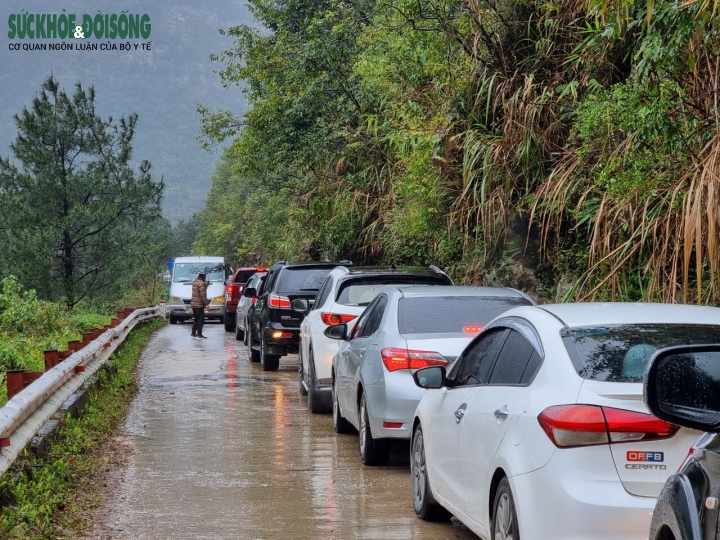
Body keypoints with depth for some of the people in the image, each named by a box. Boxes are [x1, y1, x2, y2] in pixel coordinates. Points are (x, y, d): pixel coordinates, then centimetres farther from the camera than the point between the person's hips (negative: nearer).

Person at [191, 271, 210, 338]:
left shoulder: (195, 282, 13)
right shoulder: (201, 283, -16)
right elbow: (202, 295, -20)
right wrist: (206, 303, -13)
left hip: (193, 304, 9)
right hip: (199, 305, -9)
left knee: (196, 319, 17)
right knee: (201, 320, -6)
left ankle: (193, 333, 20)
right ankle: (199, 334, -7)